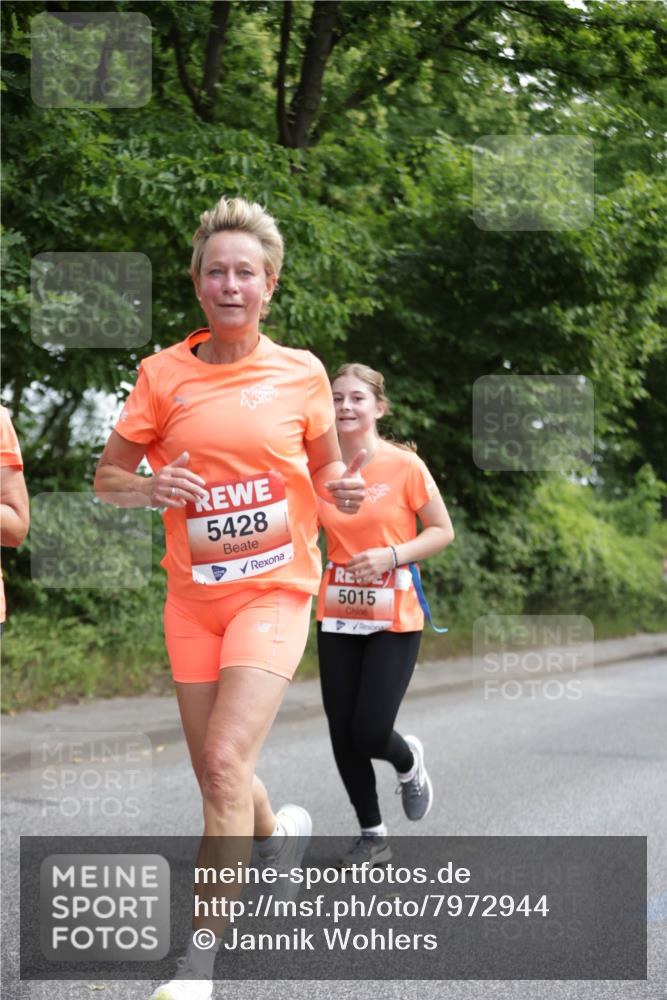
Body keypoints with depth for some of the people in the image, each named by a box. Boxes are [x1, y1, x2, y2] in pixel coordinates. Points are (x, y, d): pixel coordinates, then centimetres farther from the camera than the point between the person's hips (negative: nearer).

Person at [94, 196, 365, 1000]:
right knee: (215, 773, 11)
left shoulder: (301, 372, 0)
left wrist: (342, 489, -8)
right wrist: (149, 488, -16)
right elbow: (107, 477, 6)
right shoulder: (163, 373, 0)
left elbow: (324, 467, 15)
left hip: (275, 588, -2)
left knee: (227, 761, -18)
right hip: (193, 595, 3)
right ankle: (278, 830, 46)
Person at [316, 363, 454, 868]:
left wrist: (391, 555, -18)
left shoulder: (405, 465, -9)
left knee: (369, 732, -10)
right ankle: (373, 834, 22)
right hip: (337, 617, 4)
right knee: (342, 734, 3)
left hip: (394, 618, -4)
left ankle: (409, 761, 28)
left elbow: (442, 531, -3)